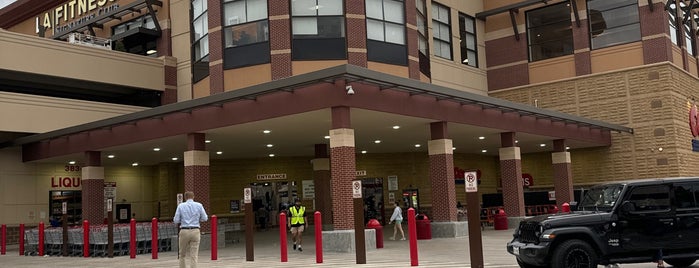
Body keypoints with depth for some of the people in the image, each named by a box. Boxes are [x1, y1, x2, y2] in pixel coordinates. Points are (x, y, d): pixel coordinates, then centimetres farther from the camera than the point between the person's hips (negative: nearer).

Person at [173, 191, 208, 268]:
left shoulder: (181, 206, 1)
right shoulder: (199, 205, 2)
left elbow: (176, 221, -1)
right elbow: (205, 218, 5)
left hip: (184, 232, 0)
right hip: (195, 231, 0)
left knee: (182, 254, 15)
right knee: (194, 255, 0)